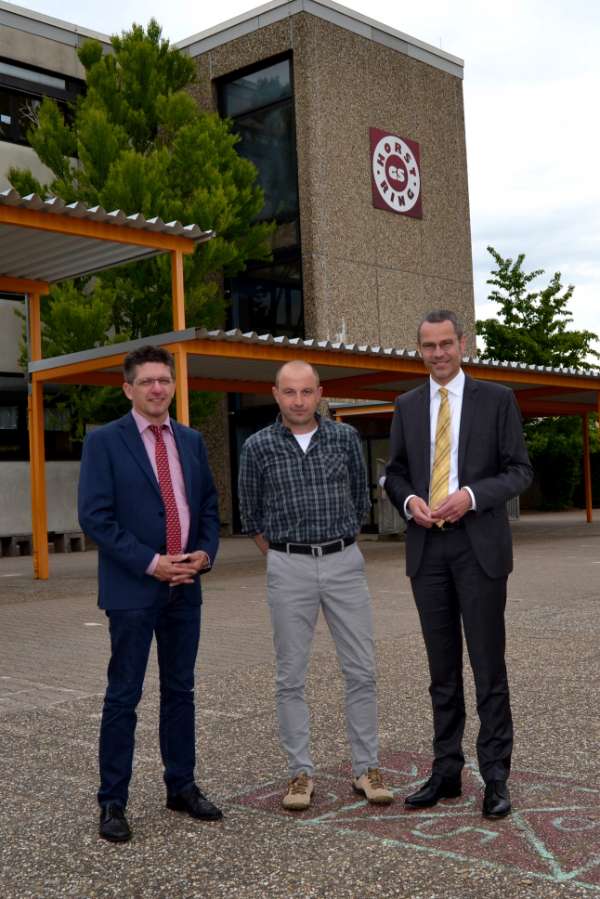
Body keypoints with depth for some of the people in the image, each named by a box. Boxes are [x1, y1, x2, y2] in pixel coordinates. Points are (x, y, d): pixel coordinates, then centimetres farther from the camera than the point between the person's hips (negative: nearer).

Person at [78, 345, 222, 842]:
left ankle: (182, 787, 25)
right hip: (133, 587, -5)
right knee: (124, 697, 2)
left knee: (180, 691, 13)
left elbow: (209, 504, 15)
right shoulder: (104, 441, -5)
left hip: (185, 585, 5)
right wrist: (150, 563, -15)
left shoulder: (192, 441, 11)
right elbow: (95, 516, -11)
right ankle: (112, 802, 12)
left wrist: (205, 552, -3)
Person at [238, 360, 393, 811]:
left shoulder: (346, 437, 2)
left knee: (361, 670, 3)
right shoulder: (259, 447, -1)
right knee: (292, 675, 4)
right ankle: (301, 773, 14)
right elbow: (251, 514, 11)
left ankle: (367, 768, 15)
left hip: (345, 562, 1)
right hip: (289, 569, -1)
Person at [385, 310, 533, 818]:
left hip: (479, 545, -3)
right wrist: (409, 499, -8)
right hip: (427, 547, 3)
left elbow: (519, 470, -1)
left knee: (488, 665, -1)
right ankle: (446, 772, 18)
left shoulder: (496, 399, 2)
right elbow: (395, 472, 14)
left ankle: (496, 777, 8)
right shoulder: (408, 406, 11)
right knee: (442, 667, 10)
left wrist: (471, 495, -17)